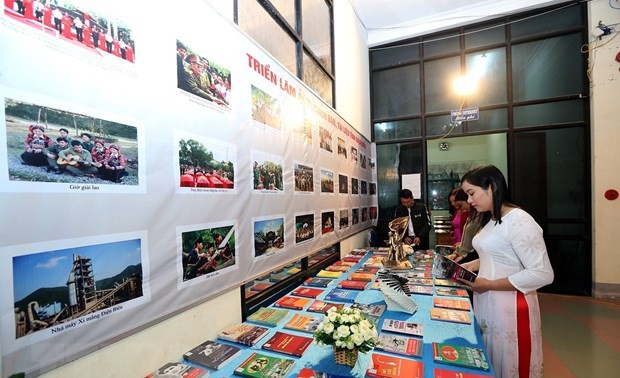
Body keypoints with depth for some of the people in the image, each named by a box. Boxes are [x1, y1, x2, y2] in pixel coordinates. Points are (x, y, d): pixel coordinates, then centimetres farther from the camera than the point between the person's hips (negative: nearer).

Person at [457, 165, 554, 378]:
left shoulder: (520, 222, -19)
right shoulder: (490, 220, 10)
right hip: (487, 303, 8)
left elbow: (542, 274, -22)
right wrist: (473, 266, 3)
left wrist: (489, 285, -21)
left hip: (511, 308, -8)